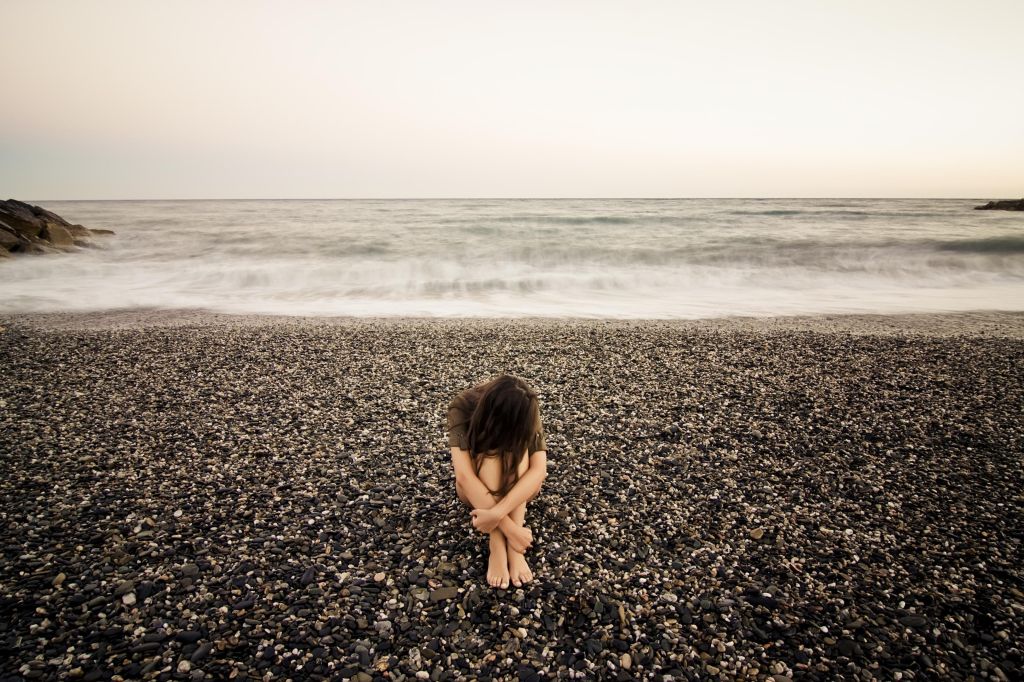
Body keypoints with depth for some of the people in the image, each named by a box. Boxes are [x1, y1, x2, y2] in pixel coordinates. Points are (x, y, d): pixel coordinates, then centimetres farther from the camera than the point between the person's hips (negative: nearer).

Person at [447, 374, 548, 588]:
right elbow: (463, 476, -39)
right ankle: (496, 544, -35)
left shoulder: (524, 410, -24)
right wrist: (509, 527, -43)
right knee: (489, 448, -33)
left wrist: (497, 512, -46)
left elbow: (539, 469, -35)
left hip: (516, 487, 2)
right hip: (475, 489, -1)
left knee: (520, 445, -31)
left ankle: (513, 547, -33)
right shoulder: (462, 408, -30)